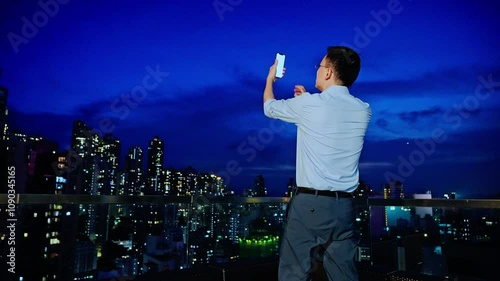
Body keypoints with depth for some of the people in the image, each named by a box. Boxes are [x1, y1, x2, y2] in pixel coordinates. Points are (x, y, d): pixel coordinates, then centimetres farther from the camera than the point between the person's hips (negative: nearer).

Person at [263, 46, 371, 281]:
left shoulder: (308, 104, -7)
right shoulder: (363, 111, 7)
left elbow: (270, 108, 13)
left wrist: (270, 79, 32)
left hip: (309, 203, -5)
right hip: (344, 206, 5)